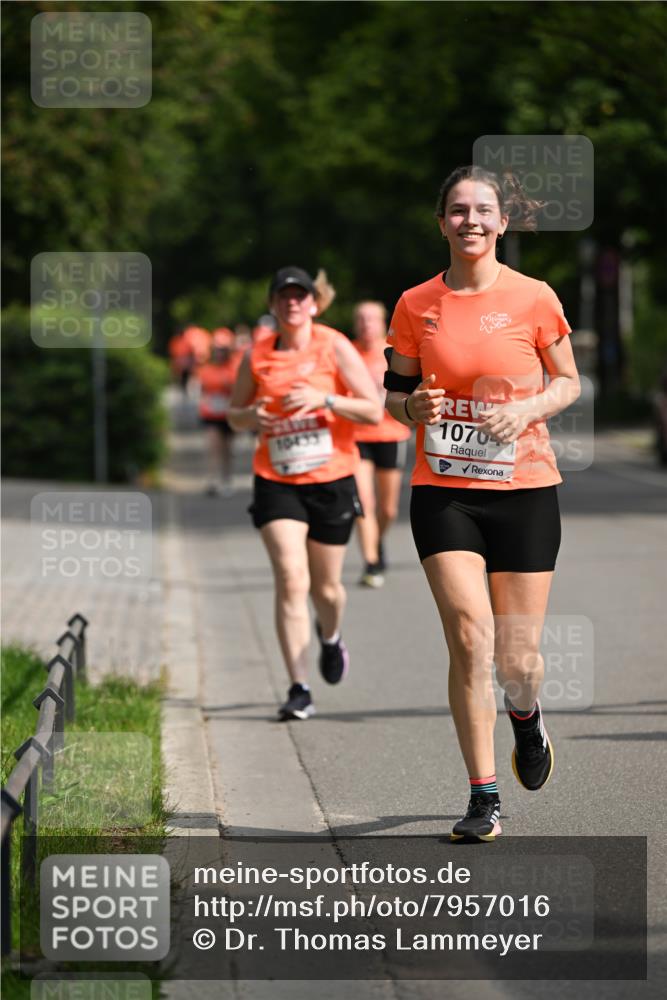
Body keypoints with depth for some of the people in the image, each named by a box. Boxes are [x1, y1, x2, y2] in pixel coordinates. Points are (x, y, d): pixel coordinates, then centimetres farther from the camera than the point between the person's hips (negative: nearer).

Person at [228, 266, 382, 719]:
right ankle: (300, 690, -13)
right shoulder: (258, 356, 3)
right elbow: (235, 414, 15)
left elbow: (374, 411, -6)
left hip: (332, 481, -1)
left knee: (326, 585, 10)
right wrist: (251, 416, -8)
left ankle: (331, 637, 47)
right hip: (276, 482, 1)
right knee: (291, 581, -14)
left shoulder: (335, 347, -4)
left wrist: (325, 399, -20)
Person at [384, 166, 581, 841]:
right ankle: (483, 797, -5)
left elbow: (569, 382, 9)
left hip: (524, 488, 0)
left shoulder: (533, 299, -1)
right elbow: (395, 390, 13)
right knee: (469, 638, -14)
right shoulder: (415, 305, 3)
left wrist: (527, 409, -11)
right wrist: (413, 406, -10)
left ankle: (526, 715, 39)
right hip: (443, 492, 1)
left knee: (517, 658, 1)